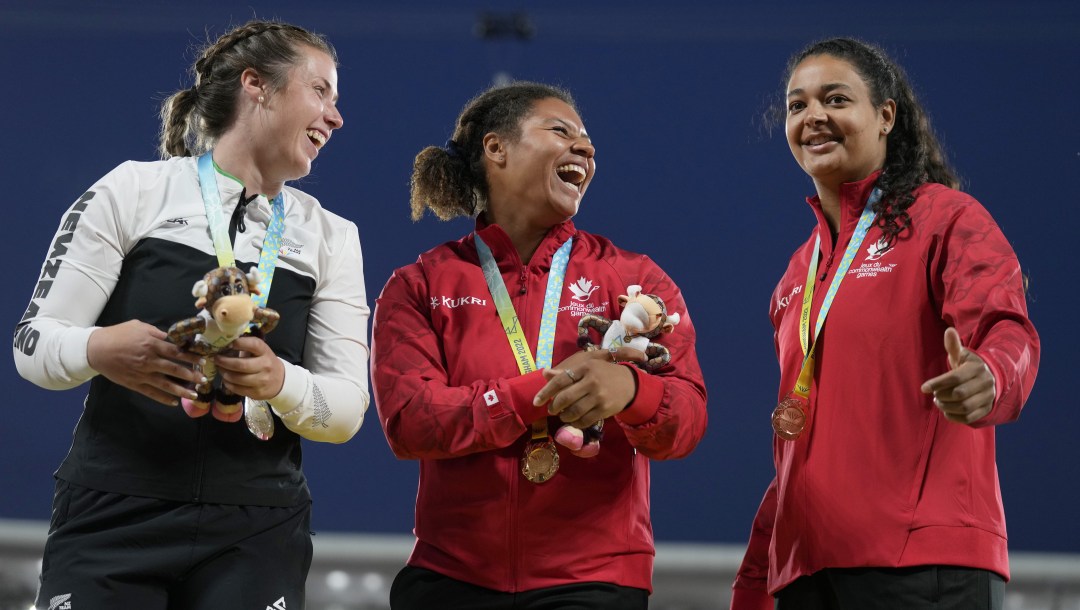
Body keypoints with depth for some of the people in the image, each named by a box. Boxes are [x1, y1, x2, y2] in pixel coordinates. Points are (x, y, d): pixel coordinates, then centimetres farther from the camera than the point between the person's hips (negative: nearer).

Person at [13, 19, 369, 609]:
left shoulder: (330, 237, 13)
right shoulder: (134, 190, 2)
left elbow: (348, 406, 5)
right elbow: (33, 343, 0)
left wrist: (280, 383, -18)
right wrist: (99, 351, -23)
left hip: (255, 537, 3)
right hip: (112, 518, -3)